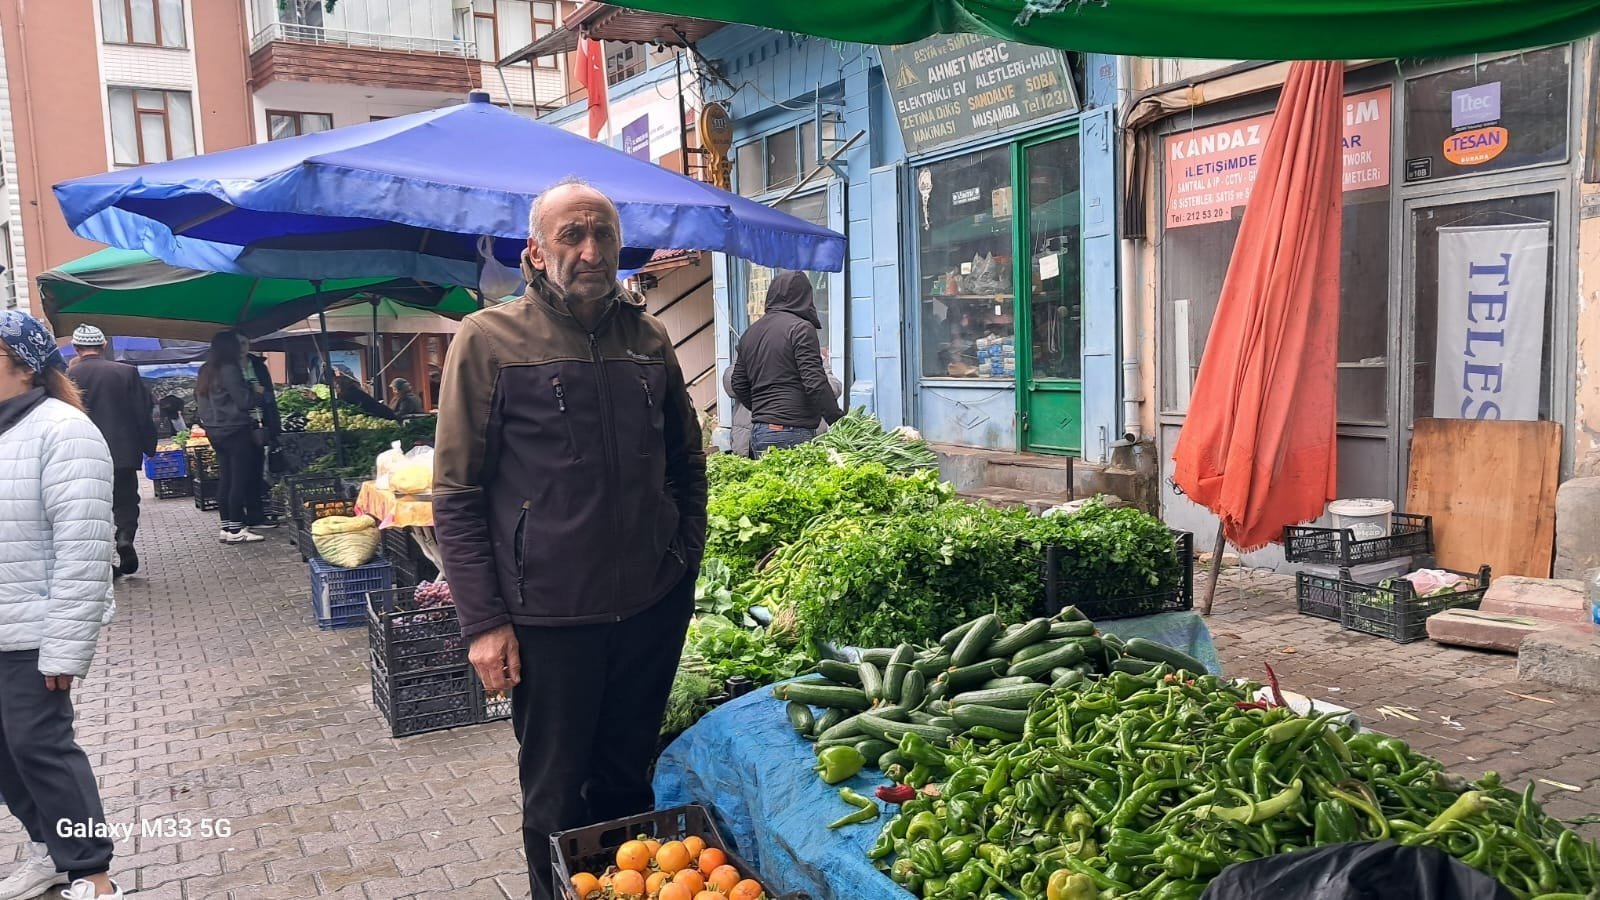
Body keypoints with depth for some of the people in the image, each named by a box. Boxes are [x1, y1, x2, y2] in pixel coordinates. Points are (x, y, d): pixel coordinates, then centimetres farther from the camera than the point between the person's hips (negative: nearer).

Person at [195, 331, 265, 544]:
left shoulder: (206, 373, 14)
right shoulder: (229, 370, -13)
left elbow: (201, 400, 22)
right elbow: (244, 400, -15)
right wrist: (259, 395, 4)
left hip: (217, 431, 9)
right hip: (235, 430, -9)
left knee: (226, 479, 11)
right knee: (240, 480, -6)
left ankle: (226, 527, 13)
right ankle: (235, 530, -6)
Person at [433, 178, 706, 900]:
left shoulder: (649, 339, 7)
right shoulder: (489, 340, -6)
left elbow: (687, 462, 18)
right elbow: (456, 496, -6)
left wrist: (686, 561, 9)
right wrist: (483, 622, -10)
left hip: (654, 605, 4)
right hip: (549, 617, -3)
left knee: (628, 782, 19)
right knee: (558, 799, 12)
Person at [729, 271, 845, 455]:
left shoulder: (750, 332, 16)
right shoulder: (801, 328, -7)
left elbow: (739, 385, 20)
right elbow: (815, 383, -15)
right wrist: (839, 421, -10)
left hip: (757, 432, 7)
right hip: (793, 432, -7)